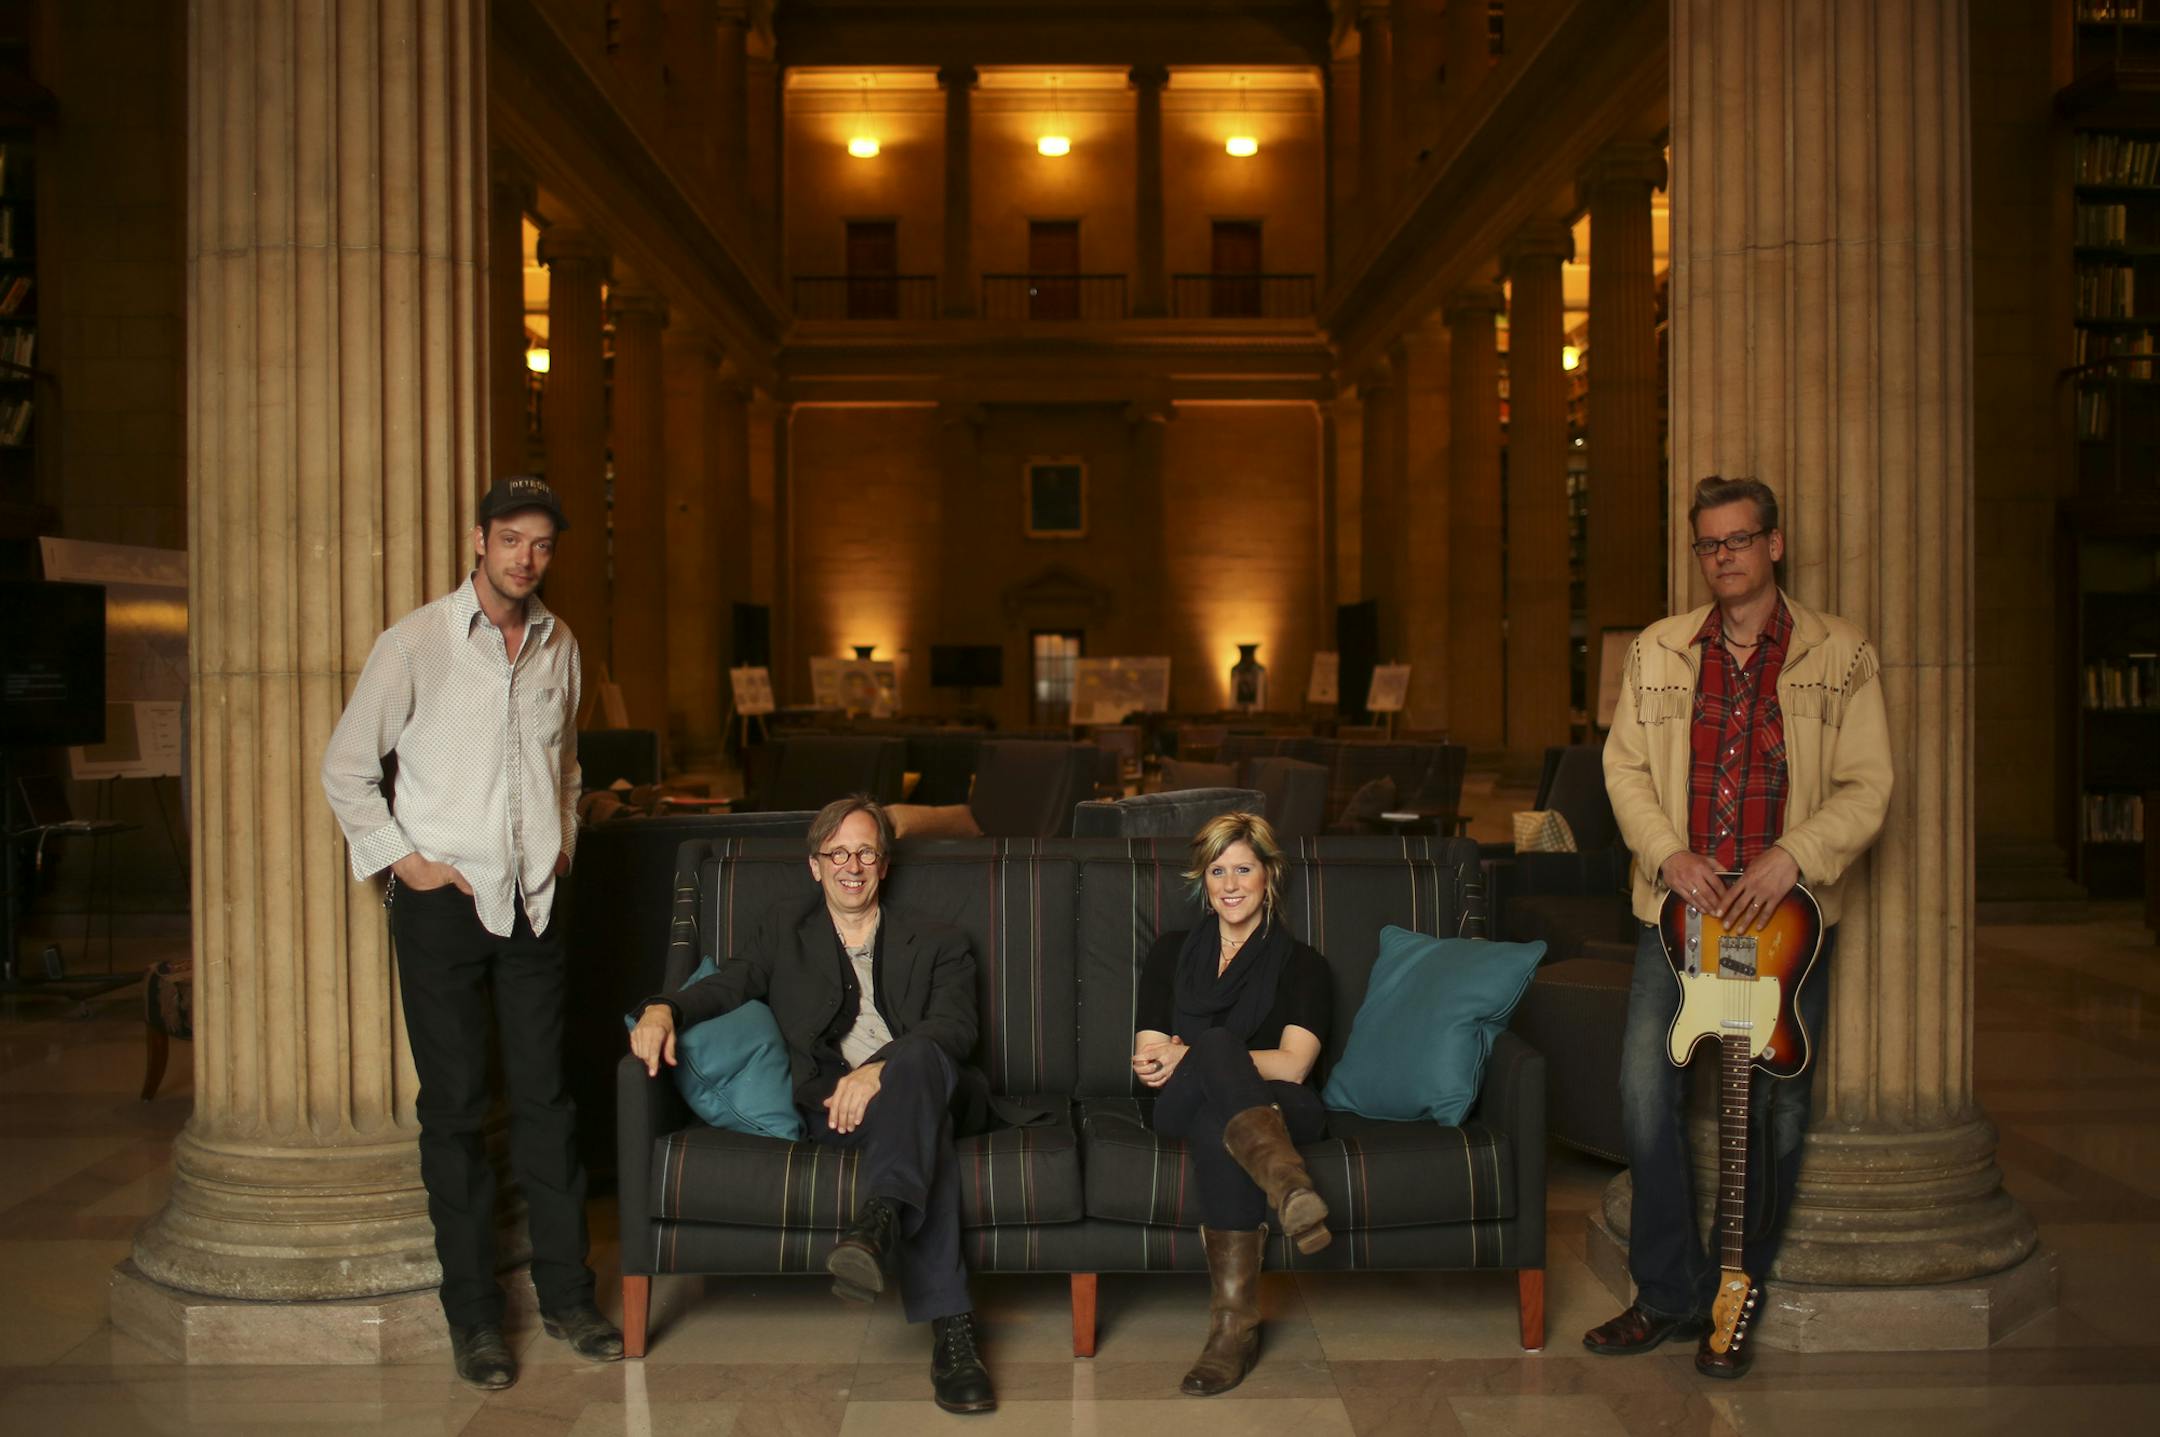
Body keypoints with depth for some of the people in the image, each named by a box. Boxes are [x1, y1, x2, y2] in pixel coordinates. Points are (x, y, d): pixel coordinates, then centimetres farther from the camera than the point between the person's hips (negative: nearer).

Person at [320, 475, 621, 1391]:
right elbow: (346, 767, -2)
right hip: (444, 903, -4)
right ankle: (472, 1312, 15)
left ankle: (566, 1293, 18)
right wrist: (403, 859, -7)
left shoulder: (559, 646, 8)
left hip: (534, 901, 4)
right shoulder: (416, 642, -7)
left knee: (546, 1098, 8)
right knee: (456, 1108, 3)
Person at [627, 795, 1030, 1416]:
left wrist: (880, 1070, -20)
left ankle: (876, 1226, -58)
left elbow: (955, 1028, 2)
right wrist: (664, 1009, -15)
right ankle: (951, 1325, -47)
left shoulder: (937, 944, 21)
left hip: (923, 1087, 0)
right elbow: (724, 985, 11)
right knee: (923, 1128, -35)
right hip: (830, 1109, 0)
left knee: (917, 1063, -37)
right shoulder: (782, 936, 28)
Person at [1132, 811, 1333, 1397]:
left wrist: (1192, 1056, -15)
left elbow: (1292, 1065, -4)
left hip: (1278, 1110, -1)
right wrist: (1190, 1059, -14)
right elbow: (1148, 1061, 13)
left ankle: (1235, 1323, -55)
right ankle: (1284, 1177, -68)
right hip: (1182, 1108, 1)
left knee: (1214, 1121, -42)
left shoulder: (1301, 965, 14)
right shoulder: (1173, 953, 23)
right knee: (1217, 1040, -39)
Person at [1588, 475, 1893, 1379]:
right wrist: (1668, 853, -9)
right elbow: (1625, 765, 7)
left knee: (1773, 1112, 4)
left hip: (1786, 915, -1)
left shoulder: (1840, 657, 2)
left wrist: (1792, 858, -17)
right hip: (1678, 906, 2)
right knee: (1646, 1091, -4)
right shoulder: (1658, 652, 9)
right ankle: (1669, 1295, 12)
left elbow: (1866, 788, -2)